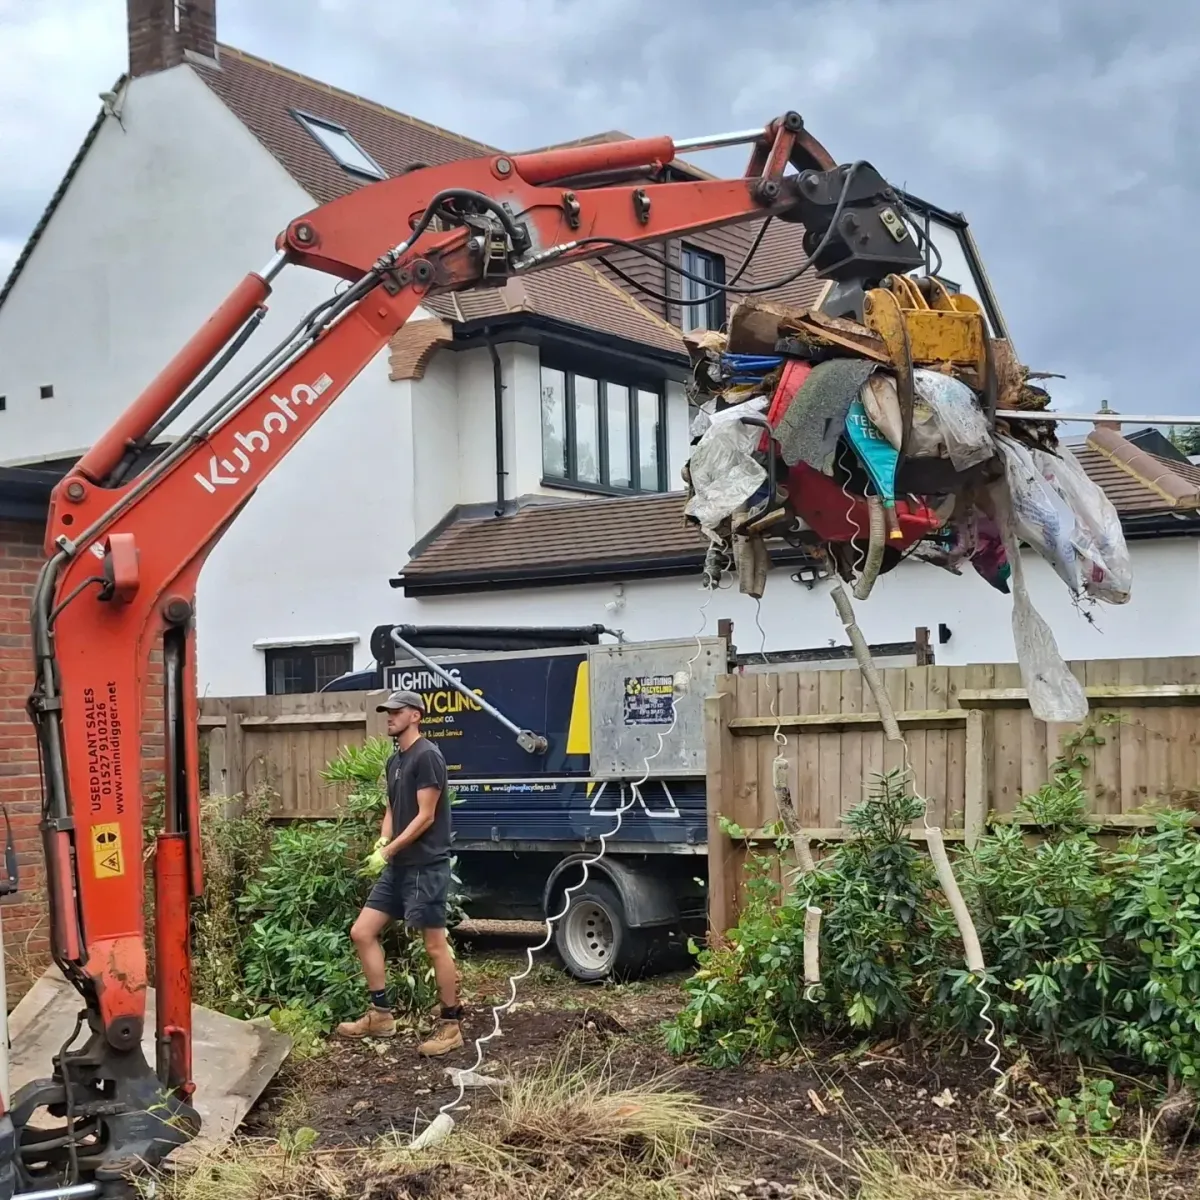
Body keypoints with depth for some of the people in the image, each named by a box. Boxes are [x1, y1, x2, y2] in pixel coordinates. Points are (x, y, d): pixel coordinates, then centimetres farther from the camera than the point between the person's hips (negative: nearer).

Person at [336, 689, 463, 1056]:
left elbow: (425, 817, -16)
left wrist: (388, 850, -15)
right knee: (362, 932, 8)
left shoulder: (427, 756, -13)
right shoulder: (394, 761, 15)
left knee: (435, 945, -4)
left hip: (425, 866, -10)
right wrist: (382, 841, 0)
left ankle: (452, 1025, 6)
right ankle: (381, 1015, 15)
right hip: (399, 865, 10)